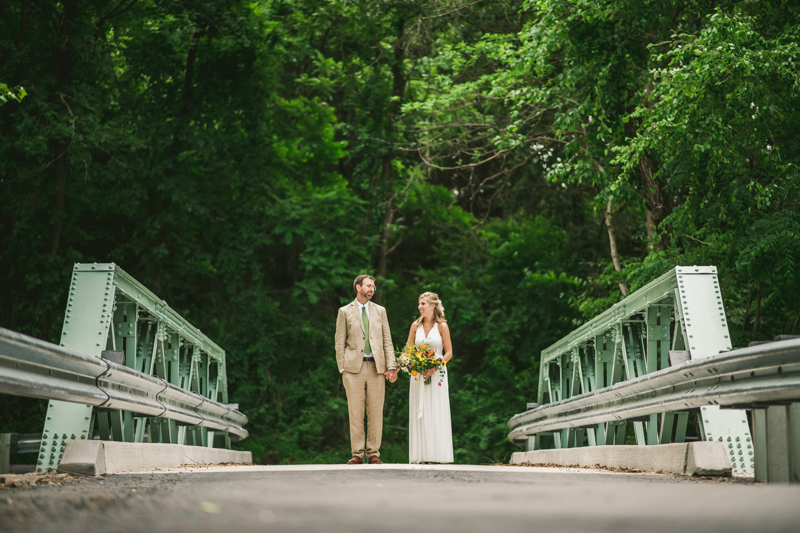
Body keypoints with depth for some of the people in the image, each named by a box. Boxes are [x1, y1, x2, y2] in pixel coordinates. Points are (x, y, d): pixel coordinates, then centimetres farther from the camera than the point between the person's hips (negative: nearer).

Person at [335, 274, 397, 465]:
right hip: (354, 367, -2)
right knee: (355, 413, -1)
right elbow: (340, 343, 5)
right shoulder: (345, 312, 7)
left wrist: (391, 366, 2)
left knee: (376, 413, 2)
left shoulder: (380, 311, 14)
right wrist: (342, 369, -4)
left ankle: (373, 453, 9)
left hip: (376, 367, 2)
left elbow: (387, 340, 11)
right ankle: (357, 453, 6)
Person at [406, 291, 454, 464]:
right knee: (419, 414, 1)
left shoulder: (442, 326, -2)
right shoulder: (416, 325, 7)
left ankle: (435, 455, 1)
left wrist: (434, 368, -15)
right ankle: (421, 457, 3)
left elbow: (449, 352, -2)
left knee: (436, 414, -3)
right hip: (418, 374, 3)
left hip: (436, 374, -3)